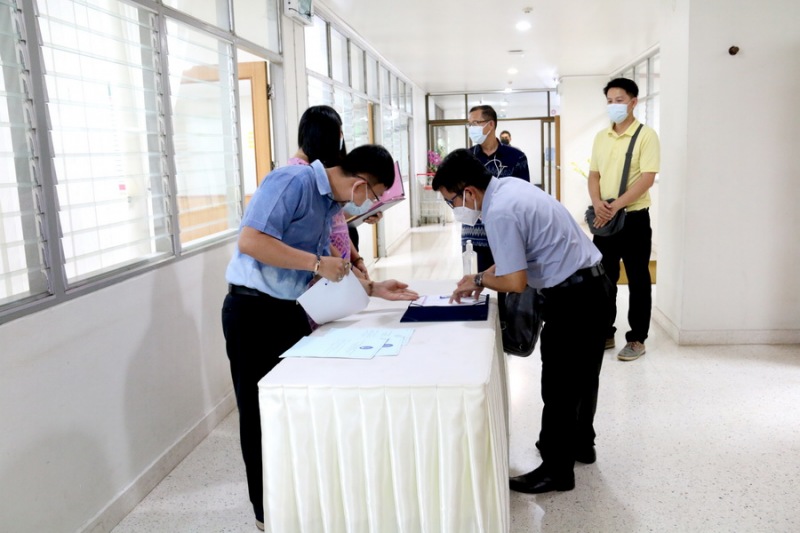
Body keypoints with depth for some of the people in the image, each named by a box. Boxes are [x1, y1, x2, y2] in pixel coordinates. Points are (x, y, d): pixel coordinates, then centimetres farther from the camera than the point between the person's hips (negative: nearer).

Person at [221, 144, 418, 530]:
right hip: (252, 311, -9)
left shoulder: (331, 203, 9)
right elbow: (250, 241, -28)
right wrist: (317, 263, -23)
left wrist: (372, 289, 6)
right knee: (262, 412, 5)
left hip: (289, 309, 9)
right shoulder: (293, 181, -19)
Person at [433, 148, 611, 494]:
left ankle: (557, 470, 17)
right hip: (593, 282, 10)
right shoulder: (509, 186, 6)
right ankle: (580, 443, 40)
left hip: (571, 297, -10)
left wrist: (479, 280, -5)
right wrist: (483, 278, 10)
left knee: (559, 386, 3)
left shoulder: (499, 213, -23)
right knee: (583, 373, 22)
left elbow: (516, 282, -23)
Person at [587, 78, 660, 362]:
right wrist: (597, 203, -10)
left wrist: (616, 205, -22)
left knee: (638, 280, 4)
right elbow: (594, 175, 10)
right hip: (604, 219, 6)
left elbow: (647, 178, -15)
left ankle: (637, 339, 13)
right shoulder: (601, 137, 10)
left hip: (634, 218, -6)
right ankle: (605, 333, 24)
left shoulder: (646, 135, -7)